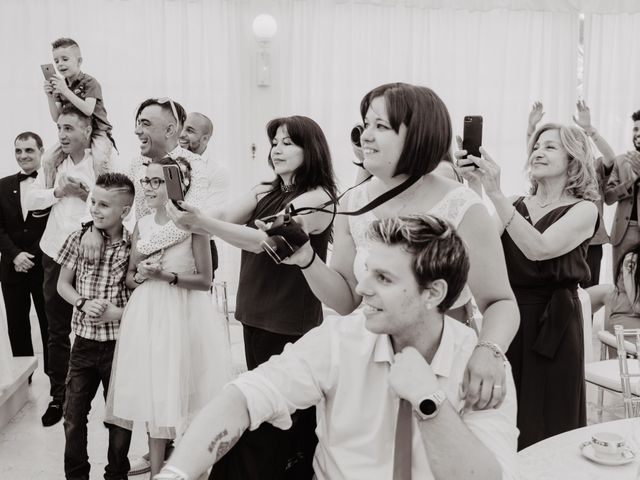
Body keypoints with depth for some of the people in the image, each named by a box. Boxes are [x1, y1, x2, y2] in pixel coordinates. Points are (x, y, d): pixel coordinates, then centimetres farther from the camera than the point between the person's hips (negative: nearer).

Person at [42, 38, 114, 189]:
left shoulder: (90, 82, -9)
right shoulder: (60, 84, 8)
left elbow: (88, 110, -26)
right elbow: (57, 118, 3)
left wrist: (66, 91, -29)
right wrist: (50, 96, -12)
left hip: (97, 132, -6)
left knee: (99, 160, -34)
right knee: (48, 159, -9)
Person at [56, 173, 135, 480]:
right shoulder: (79, 238, -2)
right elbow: (63, 284, 7)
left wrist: (119, 312, -18)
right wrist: (84, 303, -10)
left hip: (120, 342, -2)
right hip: (84, 341, 2)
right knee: (74, 414, 10)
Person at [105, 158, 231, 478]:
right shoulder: (142, 225, 7)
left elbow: (205, 281, -8)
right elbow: (129, 277, 13)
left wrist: (166, 275, -18)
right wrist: (140, 275, -8)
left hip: (183, 316, -4)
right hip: (147, 315, 5)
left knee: (181, 391, 2)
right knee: (152, 392, 10)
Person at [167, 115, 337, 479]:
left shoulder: (318, 199, -12)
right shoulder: (265, 193, 10)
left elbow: (263, 240, -23)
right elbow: (224, 217, -4)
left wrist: (203, 223, -31)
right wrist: (188, 212, -23)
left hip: (290, 323, -7)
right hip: (255, 314, 7)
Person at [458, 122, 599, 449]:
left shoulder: (584, 210, -3)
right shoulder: (514, 205, 8)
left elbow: (539, 248, -21)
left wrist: (495, 194, -26)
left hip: (552, 323, -3)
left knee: (546, 428, 7)